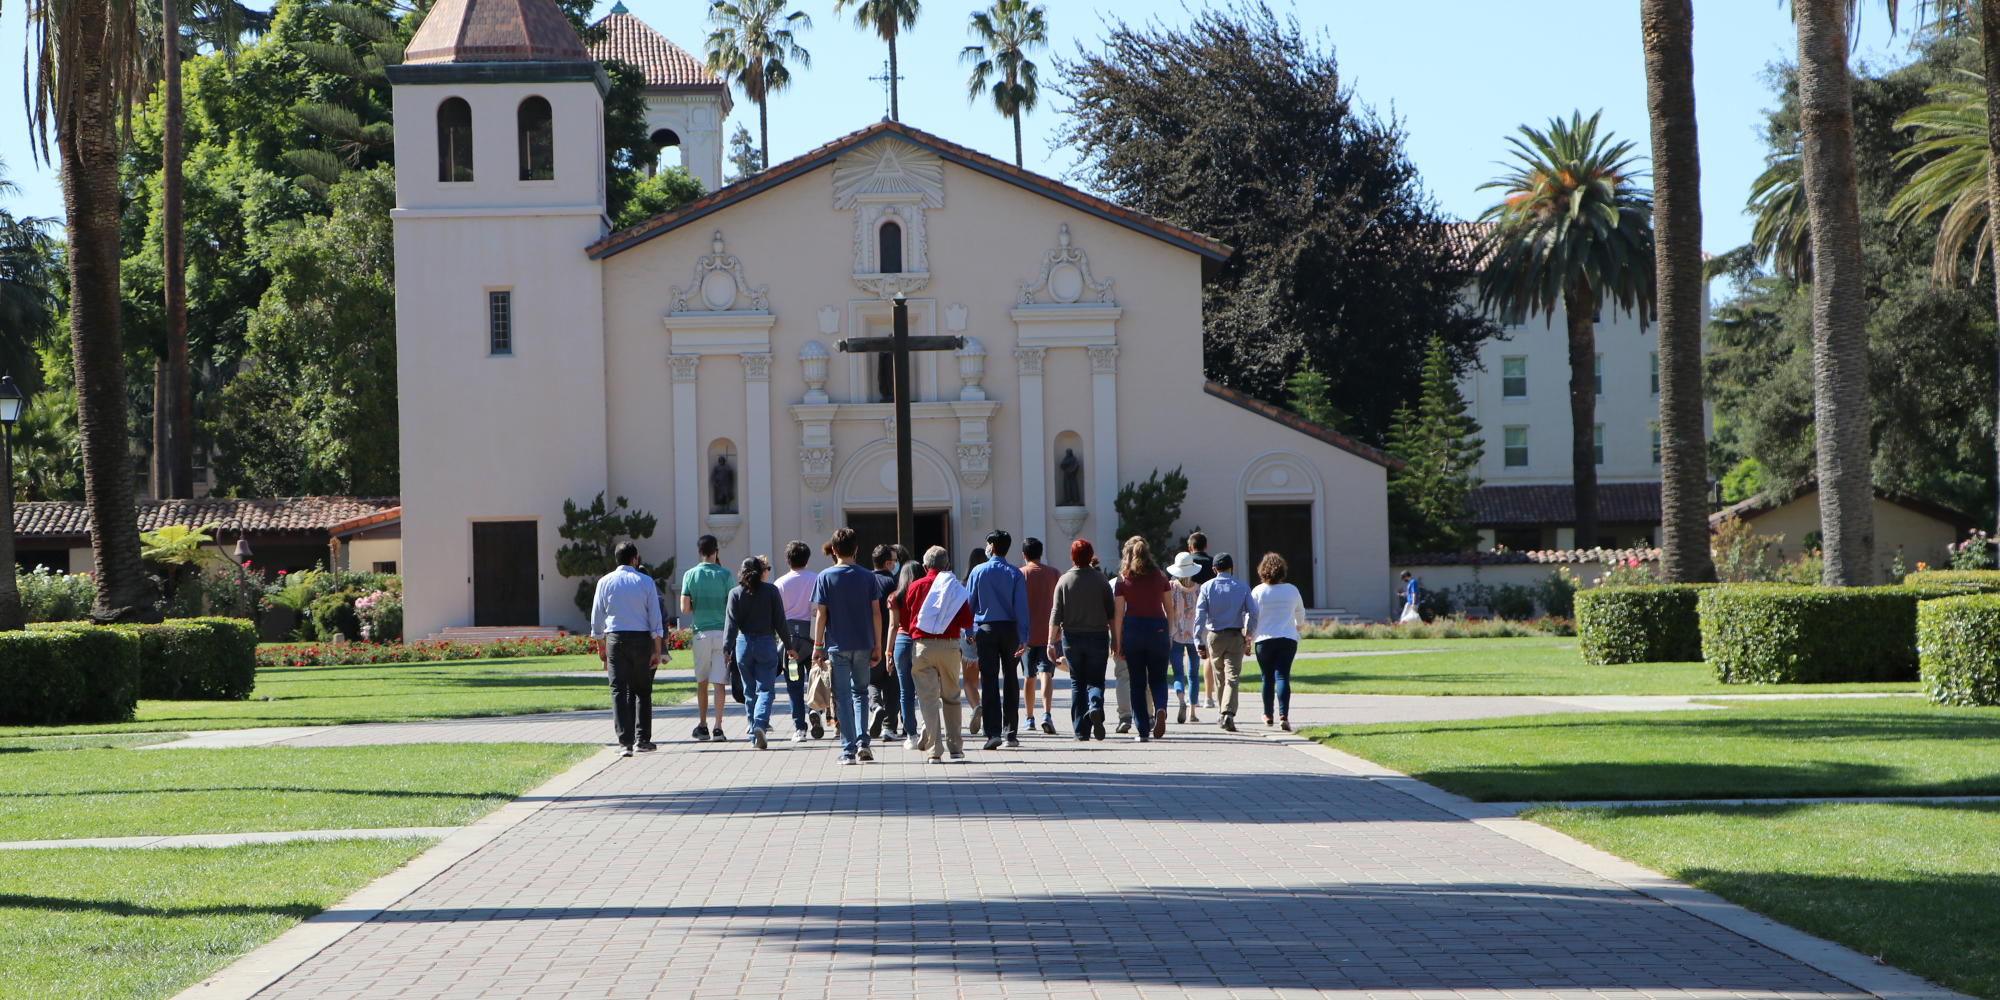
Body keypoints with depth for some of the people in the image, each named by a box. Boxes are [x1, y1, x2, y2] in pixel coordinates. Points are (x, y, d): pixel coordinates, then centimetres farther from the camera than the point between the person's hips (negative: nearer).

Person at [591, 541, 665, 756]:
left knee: (619, 690, -1)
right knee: (642, 690, 11)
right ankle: (643, 739, 10)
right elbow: (656, 618, -1)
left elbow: (596, 618, 7)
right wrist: (657, 650, 3)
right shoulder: (646, 582, 1)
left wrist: (602, 647, 15)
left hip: (615, 639, 0)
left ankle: (625, 741, -10)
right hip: (641, 639, 0)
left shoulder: (605, 582, 5)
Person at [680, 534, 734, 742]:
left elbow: (684, 609, -2)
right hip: (722, 632, -1)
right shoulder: (724, 575, -3)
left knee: (702, 682, 15)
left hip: (700, 633, 1)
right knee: (719, 682, -2)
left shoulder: (690, 575, 0)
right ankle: (718, 727, -9)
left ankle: (702, 725, 20)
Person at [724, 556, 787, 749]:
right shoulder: (771, 591, -2)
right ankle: (760, 723, -27)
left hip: (744, 644, 2)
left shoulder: (735, 593, 1)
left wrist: (726, 648, -6)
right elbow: (780, 622, -1)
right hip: (766, 644, -2)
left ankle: (754, 734, 13)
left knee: (749, 691, 11)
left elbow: (731, 623, -5)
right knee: (765, 689, -3)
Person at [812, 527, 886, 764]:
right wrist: (877, 646, 8)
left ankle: (849, 750, 0)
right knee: (860, 692, 17)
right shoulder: (868, 577, 1)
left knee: (843, 696, 3)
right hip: (863, 645, 2)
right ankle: (862, 742, 4)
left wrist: (817, 646, 0)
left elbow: (820, 615, -6)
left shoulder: (826, 578, -4)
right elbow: (876, 613, 1)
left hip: (837, 645, -2)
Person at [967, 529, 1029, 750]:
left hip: (986, 630, -1)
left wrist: (969, 632, 9)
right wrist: (1022, 637, -4)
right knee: (1011, 682, 10)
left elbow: (969, 603, 1)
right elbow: (1021, 606, -5)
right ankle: (1011, 733, 12)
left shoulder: (978, 572, 0)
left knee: (989, 682, -2)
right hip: (1010, 630, 1)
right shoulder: (1015, 574, -1)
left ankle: (993, 732, -14)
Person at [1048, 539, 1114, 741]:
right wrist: (1115, 639, 9)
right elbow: (1111, 612, 0)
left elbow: (1056, 614, -4)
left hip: (1072, 638, 0)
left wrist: (1051, 642, 0)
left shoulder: (1064, 580, -2)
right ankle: (1096, 708, -26)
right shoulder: (1100, 579, -1)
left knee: (1077, 683, 9)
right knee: (1095, 680, 6)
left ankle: (1081, 731, 5)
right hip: (1098, 637, 0)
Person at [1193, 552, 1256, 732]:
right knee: (1232, 676, -6)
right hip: (1235, 636, -1)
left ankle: (1223, 715, 24)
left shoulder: (1207, 587, 0)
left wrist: (1198, 639, -8)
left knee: (1219, 677, 15)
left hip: (1215, 636, 1)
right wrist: (1249, 635, 11)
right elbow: (1253, 614, -2)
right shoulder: (1242, 588, 1)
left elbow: (1200, 614, -6)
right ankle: (1228, 714, -23)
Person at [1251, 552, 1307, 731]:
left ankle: (1268, 715, 23)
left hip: (1265, 638, 0)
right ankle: (1283, 715, -21)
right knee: (1283, 677, -6)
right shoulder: (1292, 590, 4)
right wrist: (1298, 626, 40)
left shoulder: (1258, 591, -3)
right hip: (1288, 639, 1)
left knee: (1267, 678, 12)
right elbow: (1300, 614, 19)